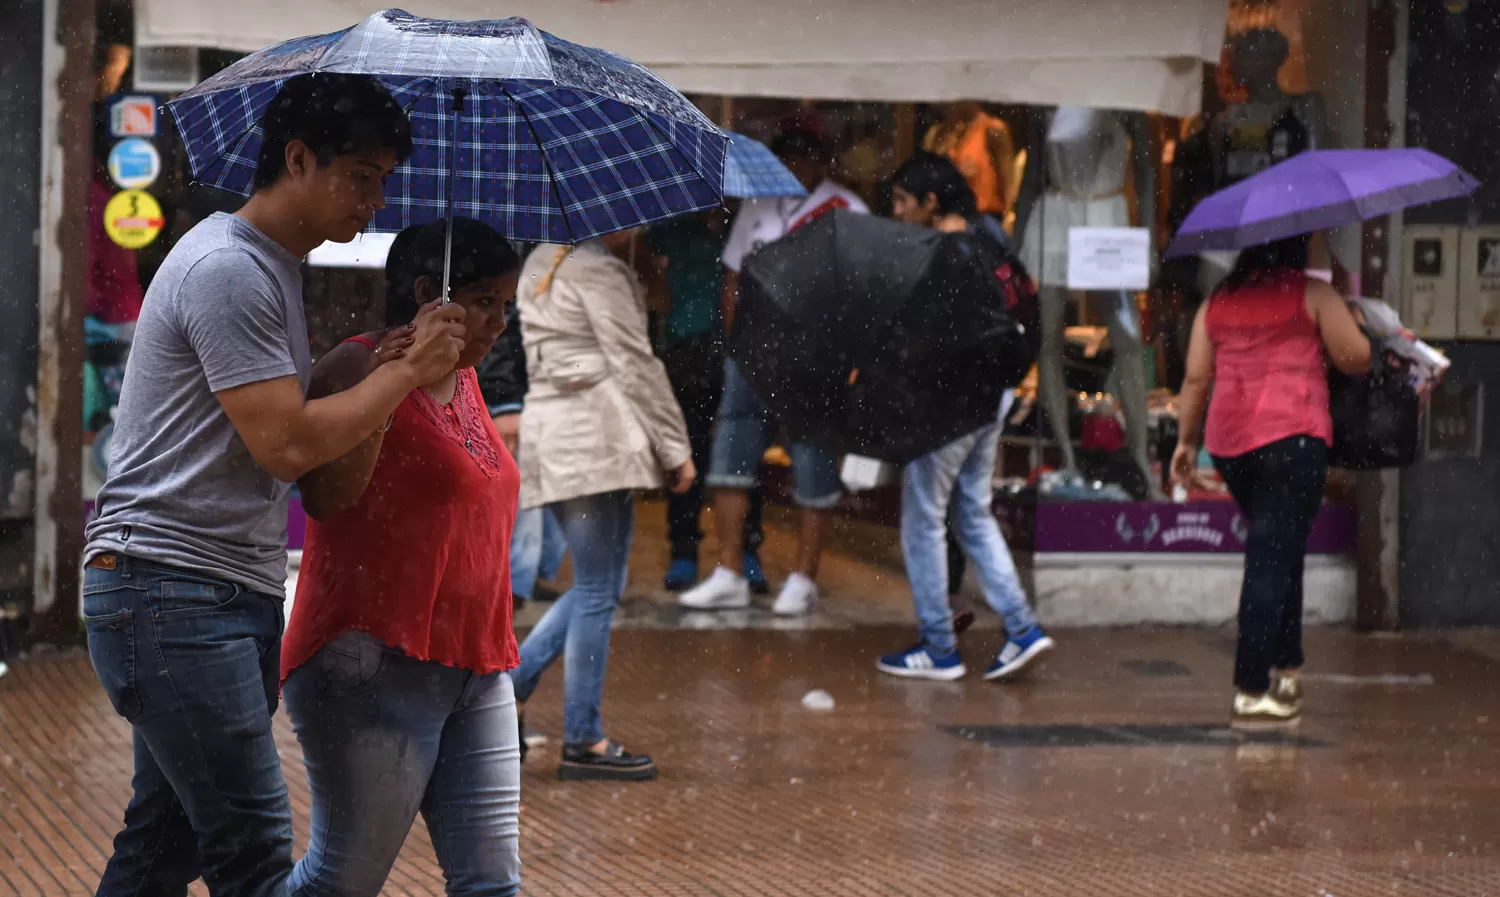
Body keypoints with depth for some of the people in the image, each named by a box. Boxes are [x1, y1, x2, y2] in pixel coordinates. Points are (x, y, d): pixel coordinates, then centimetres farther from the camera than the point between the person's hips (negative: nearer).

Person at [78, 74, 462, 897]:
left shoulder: (274, 271, 18)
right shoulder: (227, 268, -14)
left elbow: (295, 438, 22)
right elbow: (285, 444, -20)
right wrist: (408, 370, -10)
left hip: (235, 592, 10)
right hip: (169, 587, -10)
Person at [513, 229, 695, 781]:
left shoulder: (542, 265, 19)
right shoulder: (599, 270, -9)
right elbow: (636, 365, -10)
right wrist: (677, 448, -4)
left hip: (550, 431, 9)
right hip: (595, 436, -9)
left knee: (599, 588, 14)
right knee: (597, 593, -4)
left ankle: (511, 683, 7)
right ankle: (583, 741, -1)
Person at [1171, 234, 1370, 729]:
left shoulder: (1218, 301, 14)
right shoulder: (1312, 294, 0)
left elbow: (1196, 377, 13)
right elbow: (1357, 359, -1)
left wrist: (1185, 441, 21)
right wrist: (1359, 322, 19)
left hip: (1227, 442, 5)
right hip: (1292, 436, -5)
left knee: (1278, 556, 21)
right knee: (1273, 562, -7)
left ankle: (1285, 668, 23)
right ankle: (1251, 692, -12)